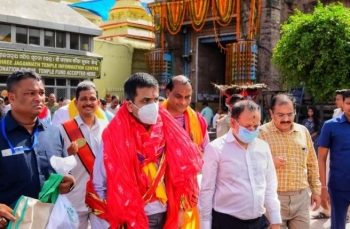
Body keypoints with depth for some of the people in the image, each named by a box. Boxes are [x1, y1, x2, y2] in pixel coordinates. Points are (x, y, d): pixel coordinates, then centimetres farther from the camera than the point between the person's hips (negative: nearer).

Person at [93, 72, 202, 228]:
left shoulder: (168, 131, -4)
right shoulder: (114, 137, -14)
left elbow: (180, 171, 4)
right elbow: (100, 185, -7)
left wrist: (178, 210, 2)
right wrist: (118, 211, -4)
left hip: (167, 216, 4)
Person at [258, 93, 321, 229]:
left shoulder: (303, 131, 7)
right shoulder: (261, 133, -9)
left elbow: (312, 164, 15)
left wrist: (316, 190, 15)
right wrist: (270, 163, -23)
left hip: (301, 197, 4)